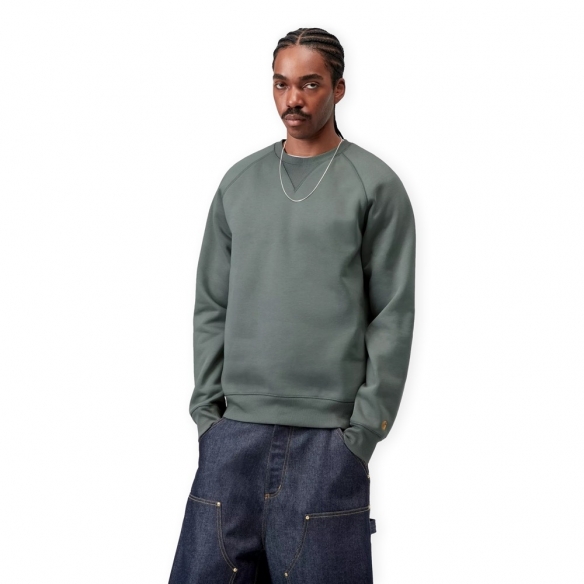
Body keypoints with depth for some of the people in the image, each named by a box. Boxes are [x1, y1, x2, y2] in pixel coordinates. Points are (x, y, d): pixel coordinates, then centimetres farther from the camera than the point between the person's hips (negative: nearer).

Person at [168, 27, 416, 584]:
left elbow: (393, 316, -3)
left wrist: (366, 426, -8)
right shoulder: (239, 182, 12)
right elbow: (211, 306, 13)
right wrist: (207, 407, 5)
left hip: (328, 435, -3)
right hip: (234, 428, 4)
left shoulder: (375, 184, 0)